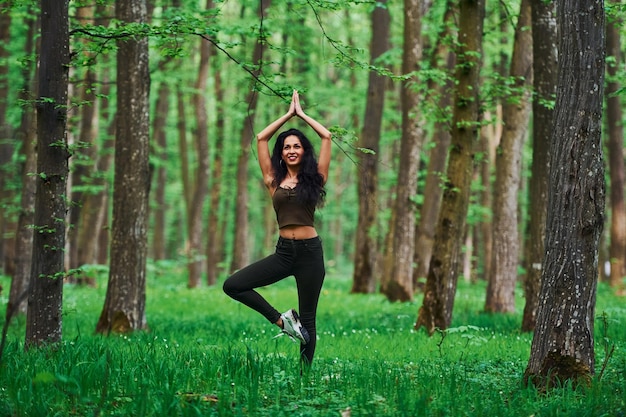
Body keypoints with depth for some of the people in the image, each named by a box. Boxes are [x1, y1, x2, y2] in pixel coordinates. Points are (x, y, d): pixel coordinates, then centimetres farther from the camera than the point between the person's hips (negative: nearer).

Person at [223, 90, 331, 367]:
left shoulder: (314, 178, 4)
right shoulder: (274, 181, 9)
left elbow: (326, 136, 3)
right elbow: (261, 139, 9)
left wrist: (301, 113, 13)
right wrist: (288, 114, 15)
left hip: (310, 251, -2)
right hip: (284, 251, 2)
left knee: (307, 321, 2)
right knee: (232, 286, -12)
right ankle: (281, 320, -2)